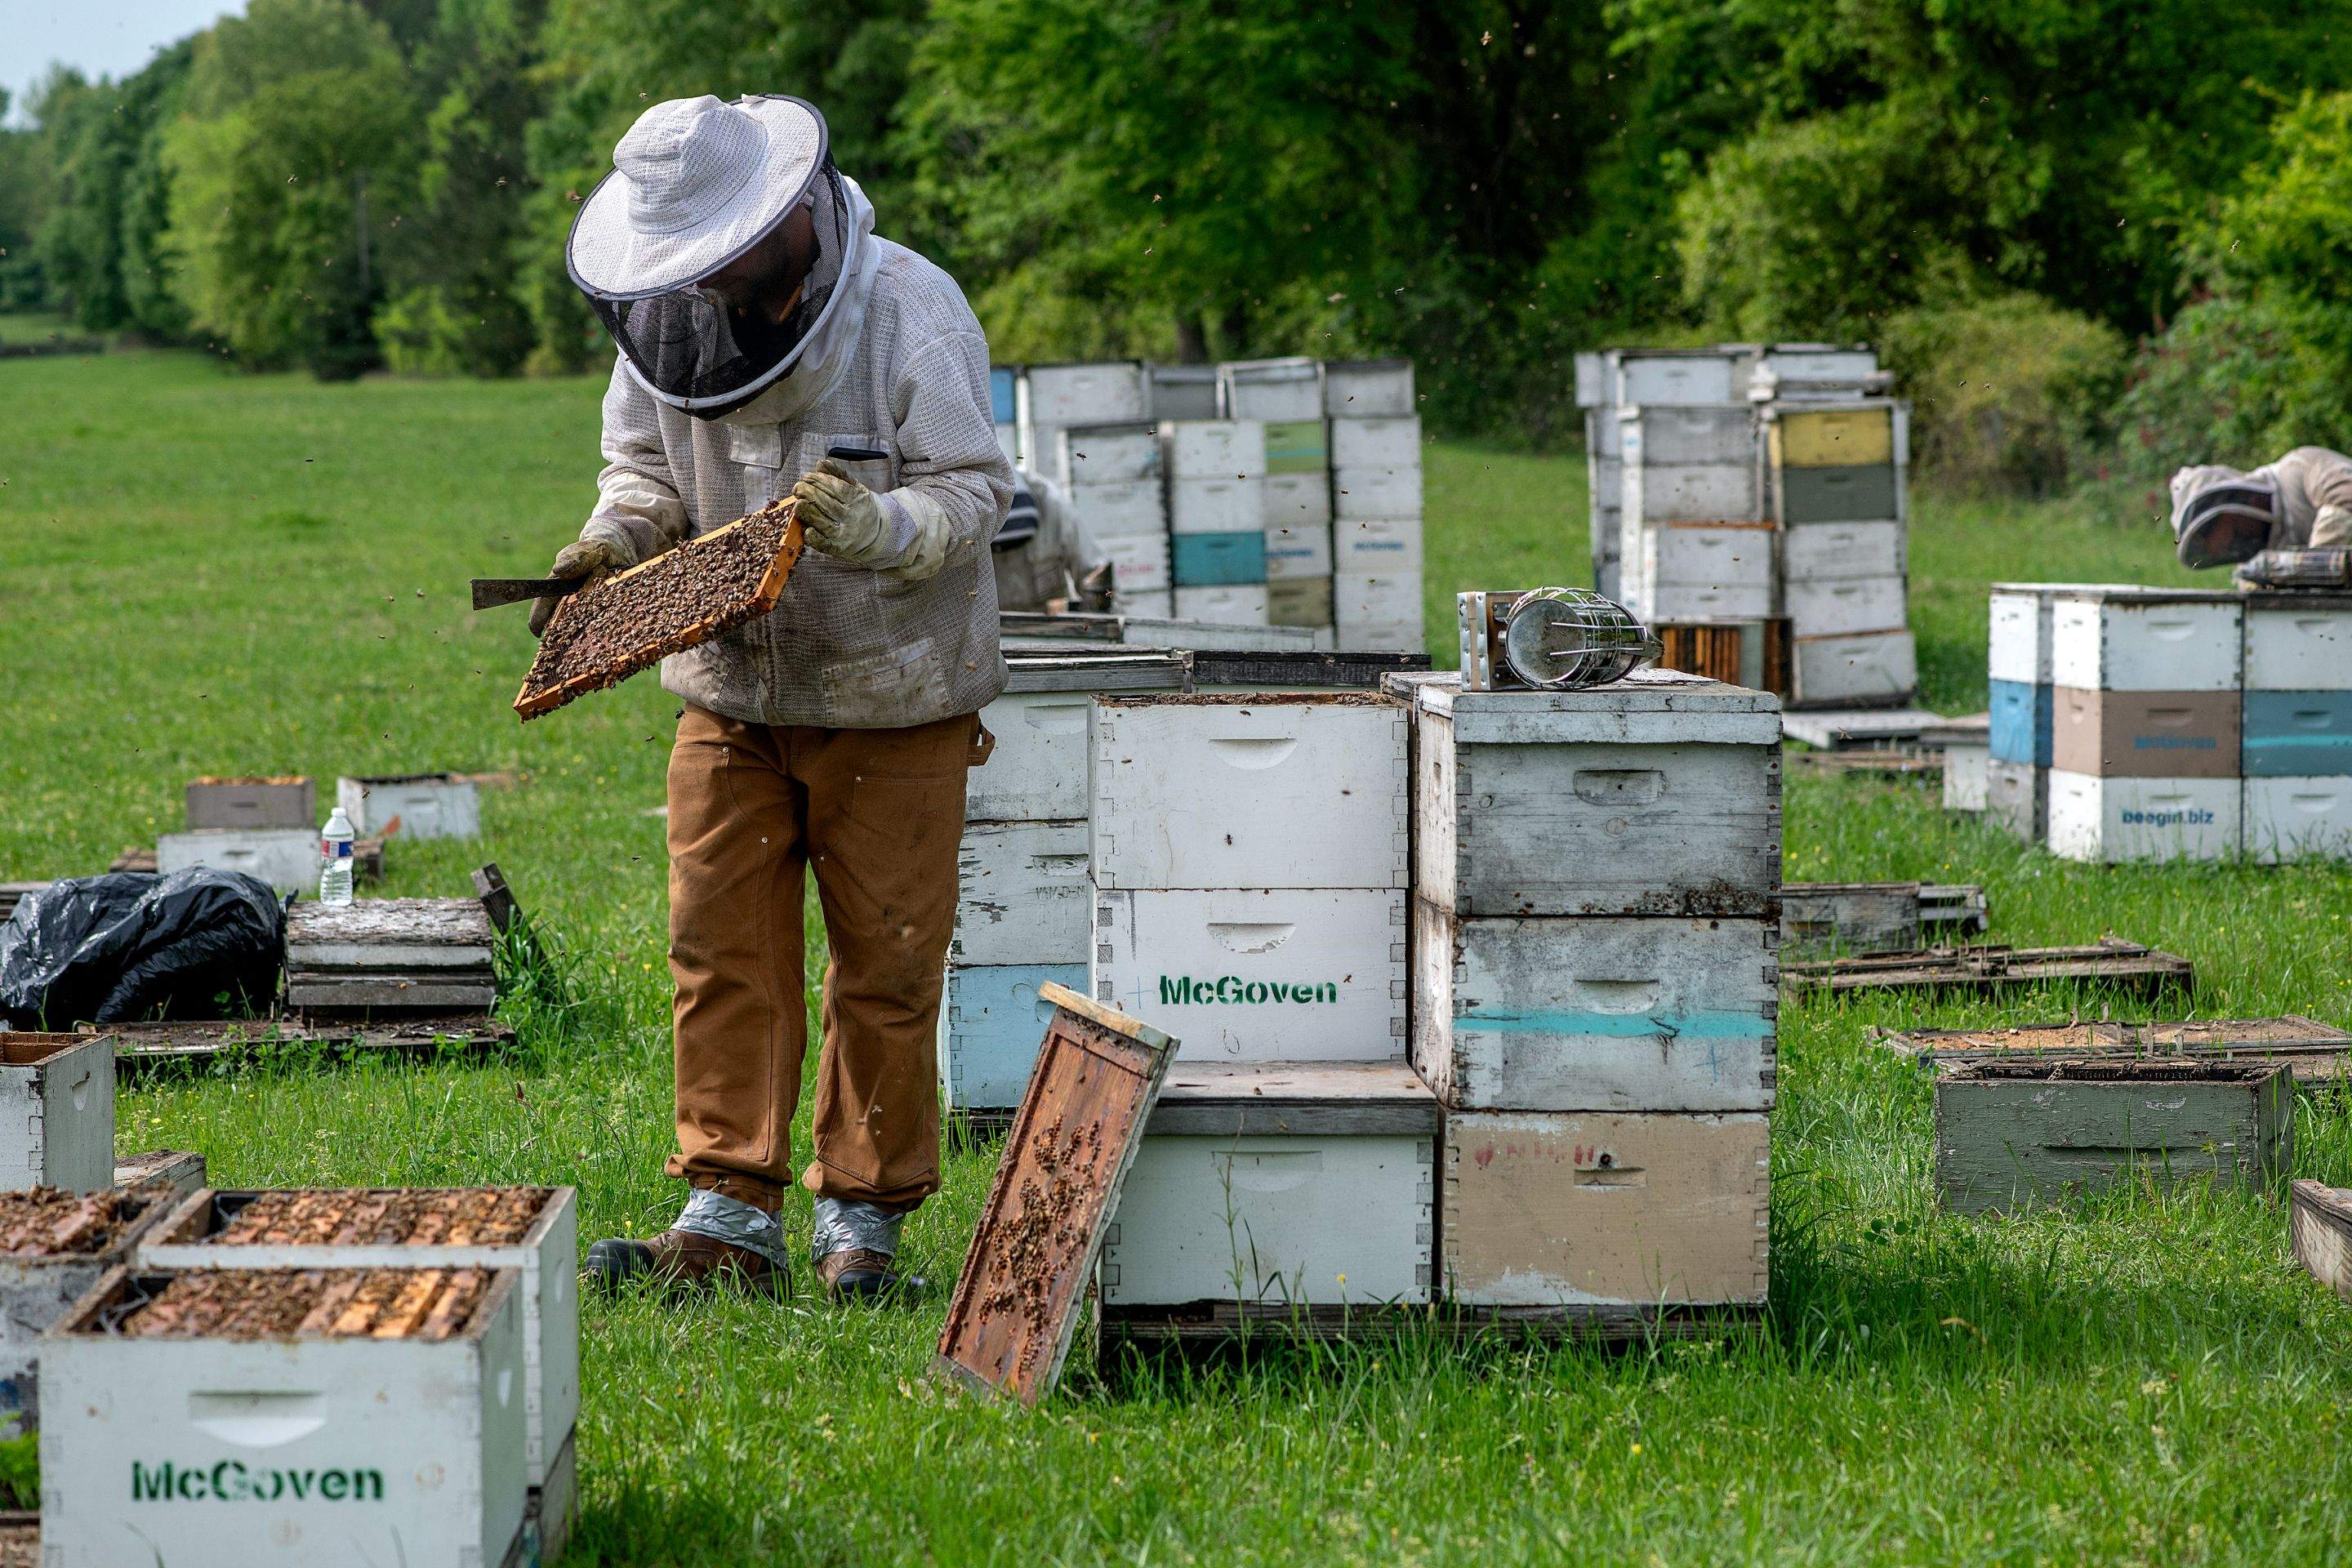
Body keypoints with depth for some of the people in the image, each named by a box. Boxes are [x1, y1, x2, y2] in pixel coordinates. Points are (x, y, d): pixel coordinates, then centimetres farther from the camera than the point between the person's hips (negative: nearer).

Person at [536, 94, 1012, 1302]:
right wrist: (611, 542, -10)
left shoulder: (909, 311, -16)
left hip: (891, 699, -4)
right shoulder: (664, 317, -1)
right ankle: (729, 1219, 6)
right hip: (730, 692, 4)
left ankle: (863, 1222, 14)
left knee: (884, 969, 3)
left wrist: (873, 526, -35)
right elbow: (646, 467, 11)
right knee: (722, 953, 1)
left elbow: (971, 489, -15)